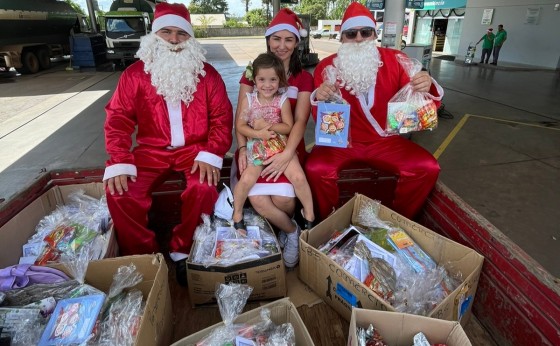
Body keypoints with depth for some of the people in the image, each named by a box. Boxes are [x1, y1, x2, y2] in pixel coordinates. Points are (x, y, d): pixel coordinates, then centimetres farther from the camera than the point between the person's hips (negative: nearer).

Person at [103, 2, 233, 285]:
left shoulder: (207, 74, 2)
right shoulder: (134, 74, 3)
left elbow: (222, 118, -2)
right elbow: (118, 120, 0)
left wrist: (211, 154, -18)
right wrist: (119, 162, -14)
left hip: (195, 148, -1)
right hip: (152, 150, 2)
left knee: (205, 187, -29)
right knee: (119, 191, -20)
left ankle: (183, 251, -4)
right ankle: (143, 256, 2)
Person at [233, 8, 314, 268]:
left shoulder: (304, 78, 7)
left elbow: (300, 120, -6)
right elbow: (240, 116, 4)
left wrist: (286, 154, -22)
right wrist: (242, 148, -13)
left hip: (288, 146, 0)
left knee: (283, 199, -25)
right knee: (257, 200, -23)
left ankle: (283, 229, 13)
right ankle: (292, 231, 8)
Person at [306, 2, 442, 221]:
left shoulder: (395, 60, -2)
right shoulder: (327, 66, -6)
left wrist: (427, 88, -29)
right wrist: (319, 99, -31)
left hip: (384, 141, 2)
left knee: (427, 167, -16)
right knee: (316, 169, -29)